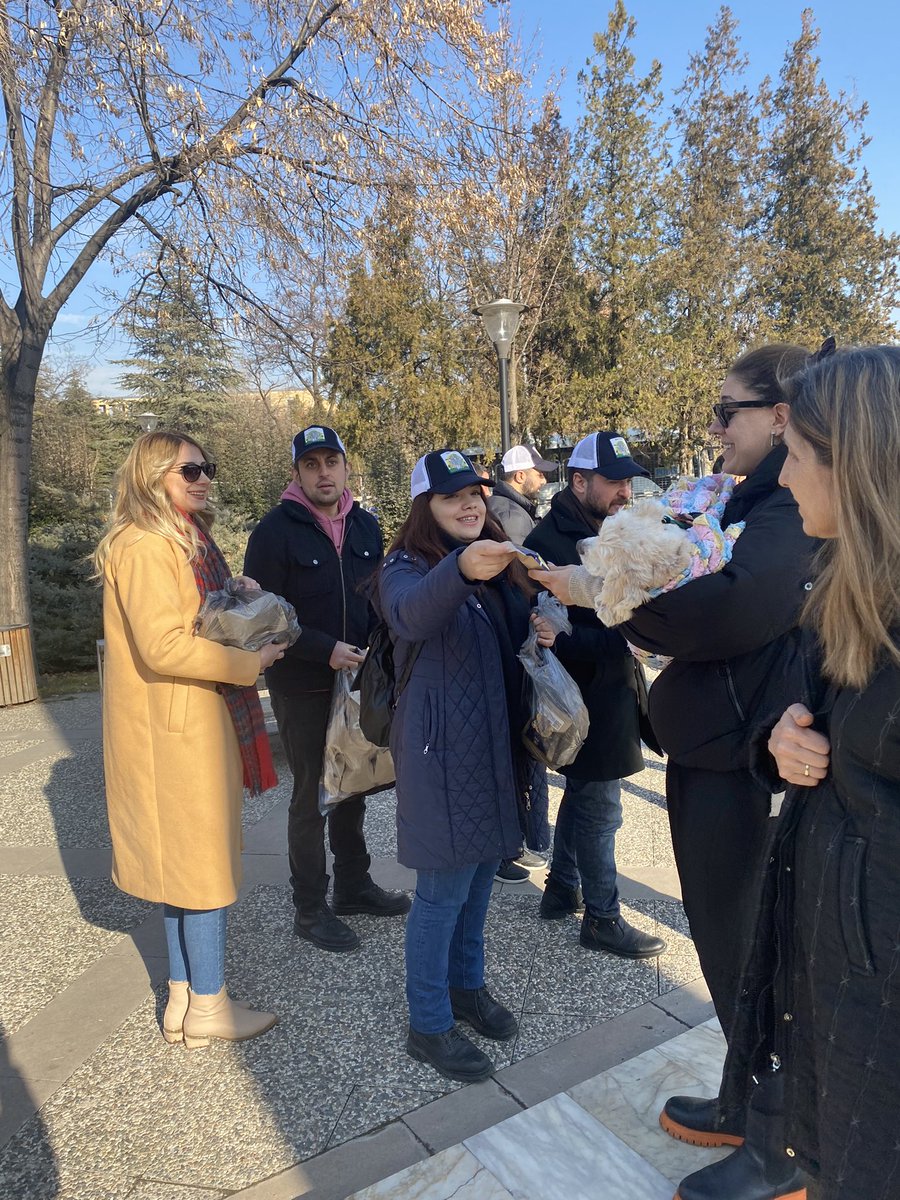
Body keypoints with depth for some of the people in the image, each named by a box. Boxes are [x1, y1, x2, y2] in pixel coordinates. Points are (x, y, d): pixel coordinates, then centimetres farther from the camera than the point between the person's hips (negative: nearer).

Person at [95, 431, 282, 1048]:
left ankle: (185, 996, 29)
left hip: (198, 724, 10)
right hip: (175, 730, -10)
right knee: (203, 864, 1)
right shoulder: (145, 547, -17)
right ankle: (208, 1007, 17)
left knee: (186, 860, 16)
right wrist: (249, 661, -17)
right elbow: (164, 646, -25)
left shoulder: (187, 540, 15)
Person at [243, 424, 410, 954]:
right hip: (303, 687, -6)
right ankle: (310, 907, 20)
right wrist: (326, 650, -22)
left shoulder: (366, 526, 6)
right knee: (312, 795, 4)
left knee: (354, 786, 17)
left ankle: (354, 884, 35)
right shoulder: (276, 531, -12)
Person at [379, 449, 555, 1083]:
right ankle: (429, 1025, 21)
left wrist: (542, 633, -2)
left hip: (499, 744, 7)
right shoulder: (407, 568, -11)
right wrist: (460, 569, -55)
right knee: (444, 889, 2)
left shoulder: (501, 563, 10)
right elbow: (411, 615, -36)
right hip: (443, 751, -7)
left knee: (481, 872, 20)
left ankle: (467, 986, 40)